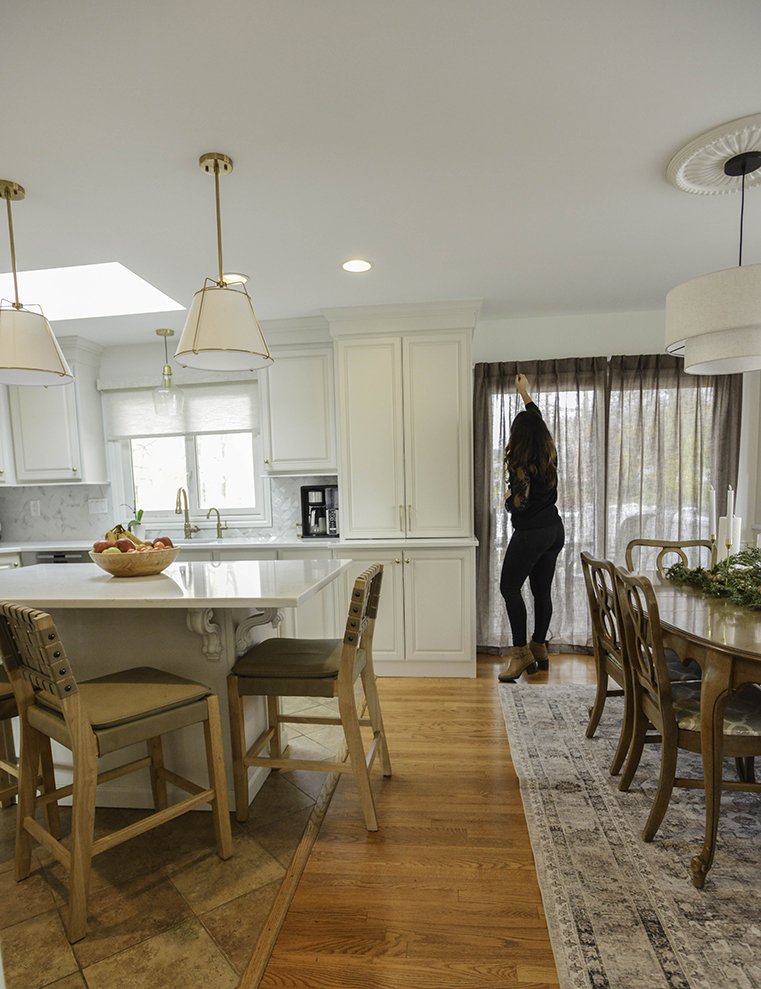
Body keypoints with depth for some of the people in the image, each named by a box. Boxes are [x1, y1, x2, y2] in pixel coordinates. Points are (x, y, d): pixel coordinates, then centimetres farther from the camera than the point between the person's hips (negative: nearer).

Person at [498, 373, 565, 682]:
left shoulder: (521, 463, -17)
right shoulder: (548, 454, 4)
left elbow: (517, 505, -20)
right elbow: (537, 418, 21)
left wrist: (508, 498, 3)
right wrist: (525, 392, 34)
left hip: (530, 534, -8)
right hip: (555, 529, 8)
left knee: (510, 588, 0)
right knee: (542, 590, 12)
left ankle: (521, 652, 1)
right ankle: (539, 649, 21)